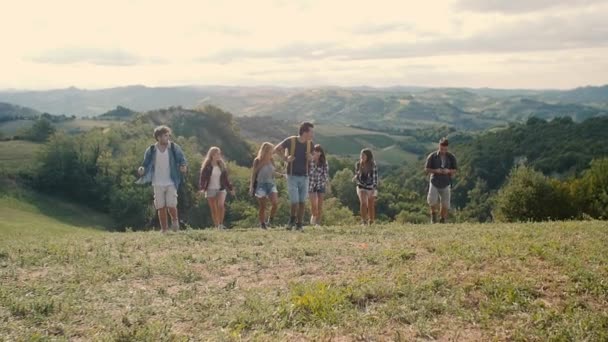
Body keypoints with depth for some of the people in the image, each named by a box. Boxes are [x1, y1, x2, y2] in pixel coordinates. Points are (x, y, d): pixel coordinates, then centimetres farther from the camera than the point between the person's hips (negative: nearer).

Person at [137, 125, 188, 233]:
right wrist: (142, 170, -19)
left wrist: (184, 166, -24)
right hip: (157, 184, 1)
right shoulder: (151, 150, -1)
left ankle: (175, 221, 24)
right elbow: (146, 164, 4)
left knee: (171, 206, -8)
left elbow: (183, 160, -1)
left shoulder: (174, 148, -2)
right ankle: (164, 229, 19)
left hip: (171, 183, -1)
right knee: (161, 208, 5)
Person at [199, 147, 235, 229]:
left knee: (221, 205, -22)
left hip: (221, 189, 1)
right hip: (210, 190, -1)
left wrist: (230, 188, 14)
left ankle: (221, 224, -11)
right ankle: (217, 226, 12)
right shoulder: (206, 166, -4)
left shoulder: (221, 165, 7)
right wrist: (201, 188, -20)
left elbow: (225, 178, 13)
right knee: (213, 209, 3)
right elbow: (202, 178, -6)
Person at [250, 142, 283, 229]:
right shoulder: (257, 161, -3)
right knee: (262, 207, 0)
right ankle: (262, 224, 15)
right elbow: (253, 174, 1)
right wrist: (251, 186, -3)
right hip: (261, 184, -3)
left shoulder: (271, 160, 7)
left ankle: (270, 220, 5)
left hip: (271, 184, 3)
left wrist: (282, 175, 10)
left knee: (275, 203, -17)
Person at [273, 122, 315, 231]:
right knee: (294, 201, -8)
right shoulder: (290, 141, -12)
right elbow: (276, 149, 1)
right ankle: (292, 219, 19)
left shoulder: (310, 143, -1)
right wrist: (285, 158, -9)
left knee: (302, 201, 4)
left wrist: (311, 158, -7)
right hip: (292, 176, -3)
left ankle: (299, 224, 16)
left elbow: (312, 156, 17)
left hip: (304, 176, 4)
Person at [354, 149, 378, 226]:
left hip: (371, 188, -1)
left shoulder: (373, 165, -9)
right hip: (361, 187, 1)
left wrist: (375, 188, -12)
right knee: (363, 203, -19)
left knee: (371, 206, 8)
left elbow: (375, 177, -6)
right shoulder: (358, 164, -2)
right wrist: (356, 177, -13)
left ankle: (371, 223, 22)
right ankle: (364, 221, -19)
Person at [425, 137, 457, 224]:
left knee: (445, 205, 1)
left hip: (446, 184, 1)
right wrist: (436, 171, -21)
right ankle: (433, 213, 11)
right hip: (434, 183, -1)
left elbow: (455, 170, 5)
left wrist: (448, 171, -17)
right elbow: (426, 169, -2)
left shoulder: (451, 157, -1)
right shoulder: (432, 156, -5)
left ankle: (443, 220, 25)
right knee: (432, 200, -20)